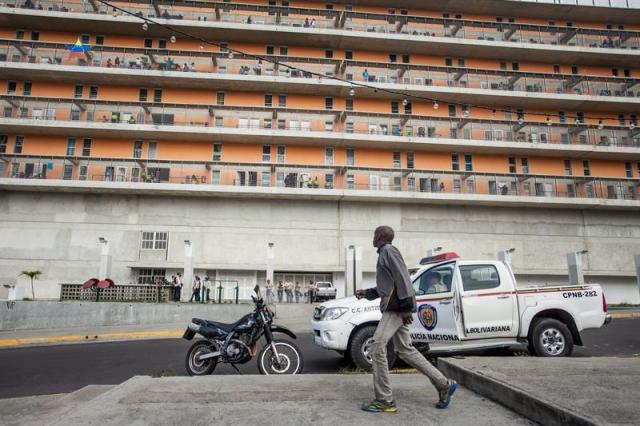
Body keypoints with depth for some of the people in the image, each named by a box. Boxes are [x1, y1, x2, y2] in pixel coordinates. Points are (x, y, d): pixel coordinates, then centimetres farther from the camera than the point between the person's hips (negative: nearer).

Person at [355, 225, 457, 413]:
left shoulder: (388, 251, -6)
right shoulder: (384, 254, 23)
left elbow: (402, 278, -17)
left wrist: (406, 306, -22)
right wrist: (366, 293, 21)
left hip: (397, 307, -10)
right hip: (394, 308, 10)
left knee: (377, 347, -11)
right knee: (405, 350, 12)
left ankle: (384, 400, -5)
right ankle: (444, 384, 20)